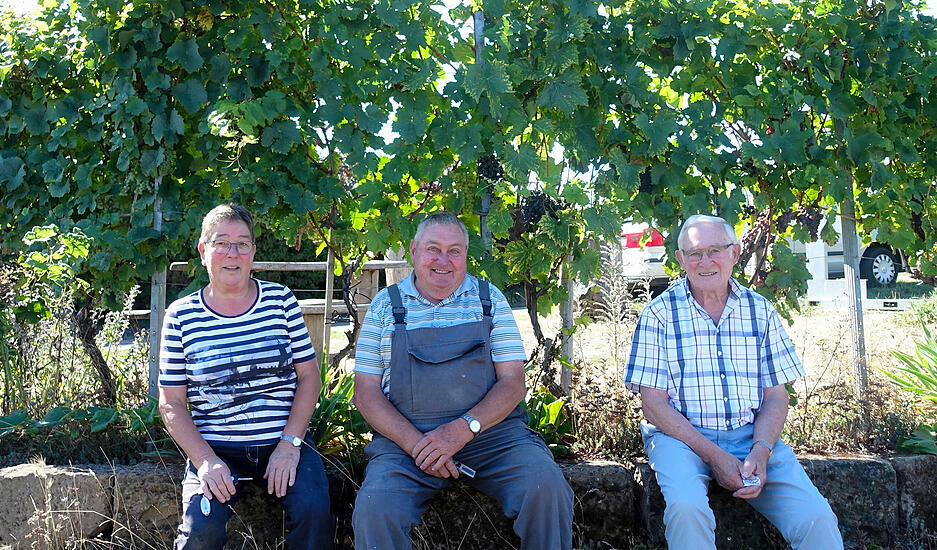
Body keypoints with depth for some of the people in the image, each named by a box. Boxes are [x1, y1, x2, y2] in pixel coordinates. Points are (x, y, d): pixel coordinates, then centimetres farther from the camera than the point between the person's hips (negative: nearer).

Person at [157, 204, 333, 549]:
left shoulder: (281, 300, 4)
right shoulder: (182, 316, 1)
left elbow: (309, 376, 4)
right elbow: (171, 404, 2)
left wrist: (290, 444, -8)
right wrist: (205, 459, -12)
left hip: (284, 441, 1)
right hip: (214, 447, 0)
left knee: (314, 513, -24)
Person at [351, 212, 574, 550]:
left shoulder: (489, 299, 10)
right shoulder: (386, 305, 10)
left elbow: (513, 383, 3)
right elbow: (366, 393, 5)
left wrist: (463, 428, -15)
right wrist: (415, 442, -13)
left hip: (489, 430, 1)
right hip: (405, 437, 0)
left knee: (546, 487, -27)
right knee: (373, 509, -29)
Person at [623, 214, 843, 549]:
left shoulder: (760, 311, 10)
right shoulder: (660, 313, 1)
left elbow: (775, 395, 9)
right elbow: (654, 403, -4)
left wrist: (761, 450, -11)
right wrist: (713, 455, -14)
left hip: (752, 437, 3)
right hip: (681, 436, -2)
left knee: (817, 518, -20)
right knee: (687, 508, -33)